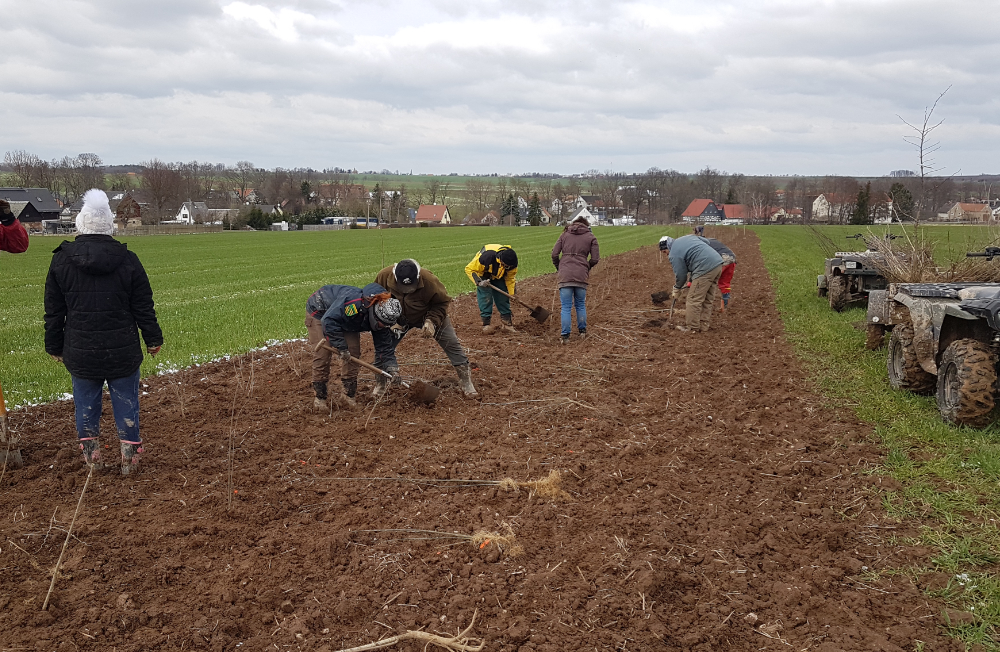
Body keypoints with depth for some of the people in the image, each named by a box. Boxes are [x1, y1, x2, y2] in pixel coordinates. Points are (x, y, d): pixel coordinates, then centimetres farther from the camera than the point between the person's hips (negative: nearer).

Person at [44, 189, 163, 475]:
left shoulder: (61, 261, -1)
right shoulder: (127, 260, -5)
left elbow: (53, 312, 4)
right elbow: (144, 308, 0)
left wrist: (55, 347, 14)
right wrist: (153, 339, 12)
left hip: (80, 352, 1)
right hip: (122, 351, -1)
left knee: (86, 403, 13)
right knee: (126, 401, 9)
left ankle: (91, 456, 20)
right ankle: (129, 458, 14)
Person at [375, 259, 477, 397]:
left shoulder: (429, 280, -36)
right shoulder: (383, 277, -29)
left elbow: (442, 302, -19)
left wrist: (432, 321, -33)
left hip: (429, 317, -2)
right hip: (399, 319, 2)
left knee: (452, 344, -6)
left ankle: (466, 381, 8)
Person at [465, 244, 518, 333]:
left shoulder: (512, 264, -28)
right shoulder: (486, 257, -43)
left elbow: (509, 278, -7)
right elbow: (469, 269, -30)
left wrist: (512, 294, -15)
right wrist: (479, 282, -41)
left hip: (498, 276, 4)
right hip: (483, 276, -4)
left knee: (503, 297, -1)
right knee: (486, 297, -15)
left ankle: (507, 322, 7)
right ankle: (486, 323, -6)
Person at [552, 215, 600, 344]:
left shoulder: (564, 234, 11)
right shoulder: (590, 237, 9)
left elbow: (554, 254, 5)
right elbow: (595, 259, 3)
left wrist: (559, 268, 18)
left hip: (565, 275, 0)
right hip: (581, 275, 1)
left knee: (566, 307, 2)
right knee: (581, 304, 18)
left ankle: (565, 336, 0)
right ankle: (582, 331, 27)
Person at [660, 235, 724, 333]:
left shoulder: (674, 254, -3)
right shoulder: (687, 237, 21)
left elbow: (680, 275, 1)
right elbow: (707, 242, 25)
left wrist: (676, 289, 18)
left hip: (705, 268, -9)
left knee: (694, 300, 0)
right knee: (708, 298, 16)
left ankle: (692, 328, 6)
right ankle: (704, 325, 22)